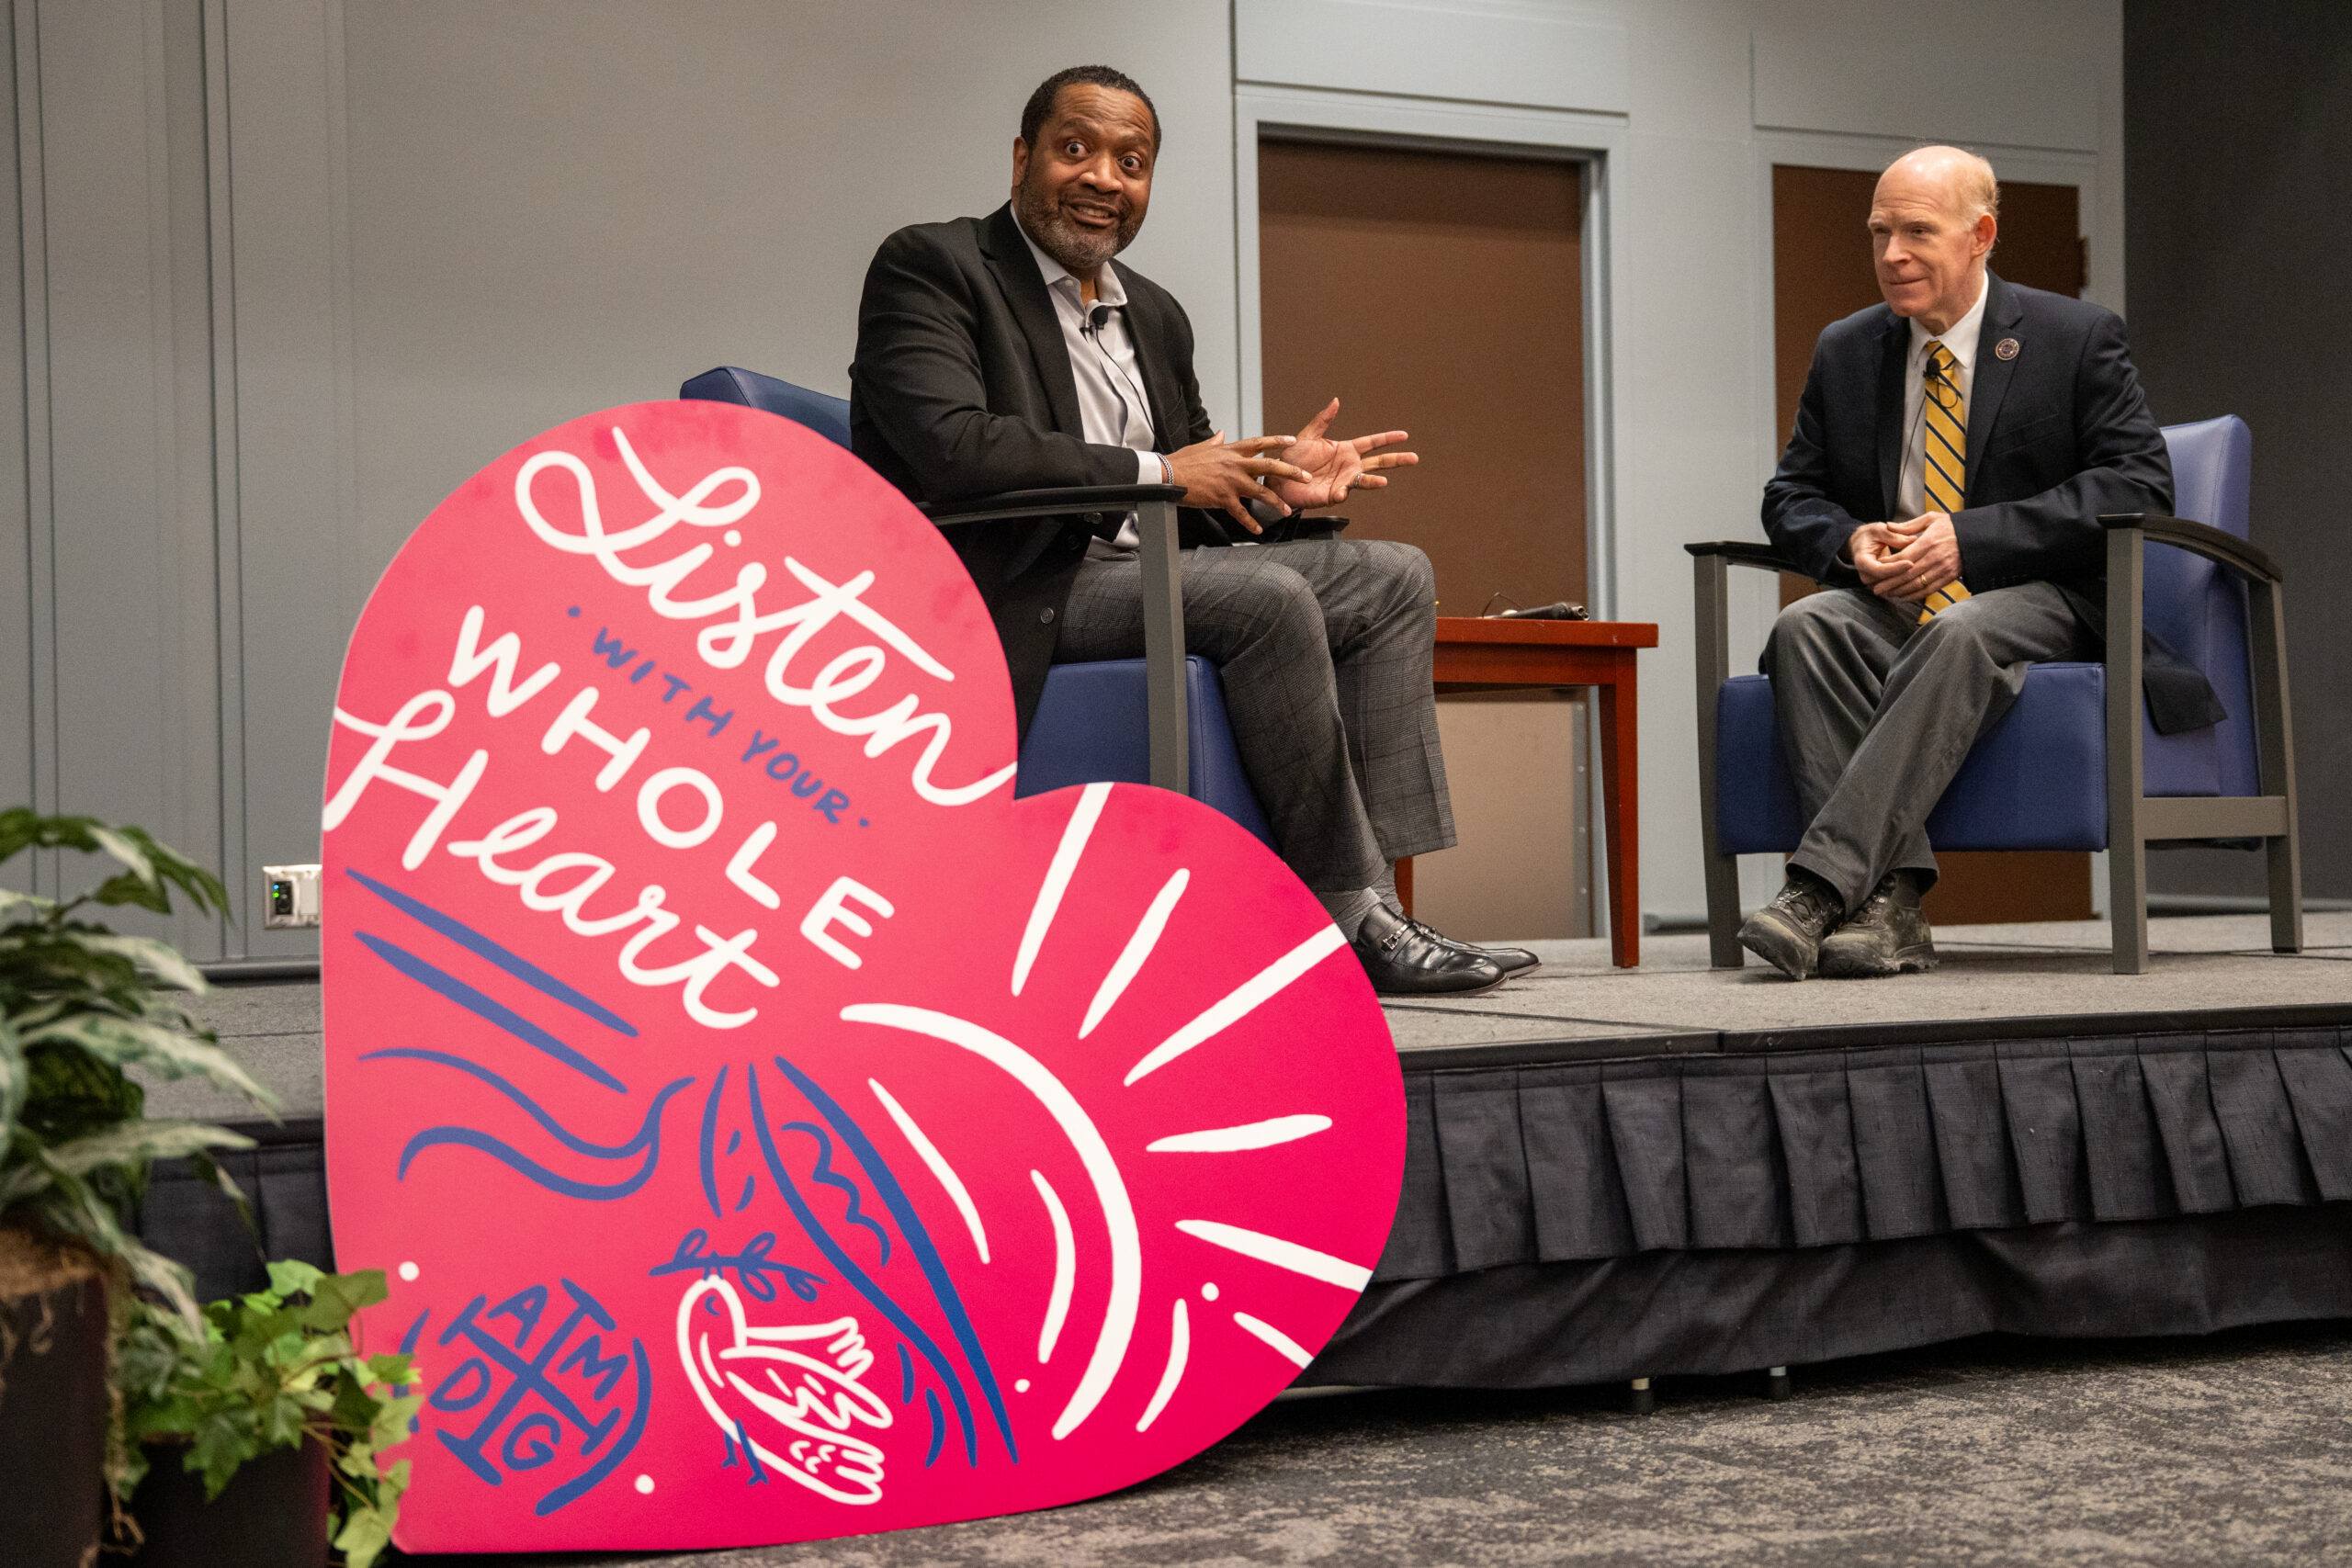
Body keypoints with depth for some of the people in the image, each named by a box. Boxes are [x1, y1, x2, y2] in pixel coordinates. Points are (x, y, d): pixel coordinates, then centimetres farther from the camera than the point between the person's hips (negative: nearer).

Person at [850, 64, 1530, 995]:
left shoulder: (1154, 316, 21)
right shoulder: (929, 267, -5)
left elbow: (1189, 507, 23)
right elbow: (949, 443, -21)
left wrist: (1268, 483, -2)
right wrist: (1158, 471, -16)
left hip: (1135, 572, 9)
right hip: (1007, 599, -9)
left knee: (1393, 579, 0)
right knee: (1269, 598, -28)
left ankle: (1375, 883, -13)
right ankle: (1352, 919, -20)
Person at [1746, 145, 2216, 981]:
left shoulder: (2077, 338, 1)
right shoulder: (1845, 352, 14)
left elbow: (2140, 484, -9)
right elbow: (1791, 495, 16)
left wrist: (1969, 536, -19)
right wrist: (1849, 542, -10)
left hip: (2038, 601, -4)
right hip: (1891, 601, 4)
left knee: (1960, 635, -39)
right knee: (1805, 626, -30)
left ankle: (1820, 884, -46)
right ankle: (1891, 898, -38)